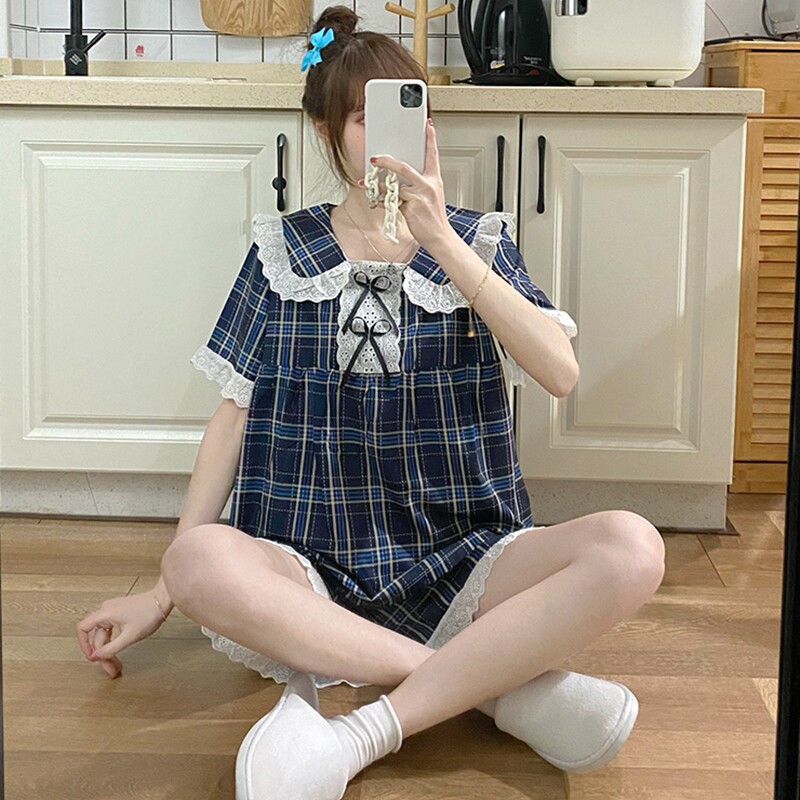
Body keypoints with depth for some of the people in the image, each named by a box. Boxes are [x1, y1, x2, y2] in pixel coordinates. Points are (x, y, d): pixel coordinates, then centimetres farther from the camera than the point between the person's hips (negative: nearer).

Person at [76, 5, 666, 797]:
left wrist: (439, 240, -15)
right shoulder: (283, 251, 11)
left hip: (462, 563, 1)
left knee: (629, 550, -28)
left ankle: (362, 731, -30)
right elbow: (233, 415, 7)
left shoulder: (477, 240, 10)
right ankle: (509, 683, -25)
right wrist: (160, 593, 2)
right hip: (313, 574, 0)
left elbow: (560, 372, -7)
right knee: (202, 561, -34)